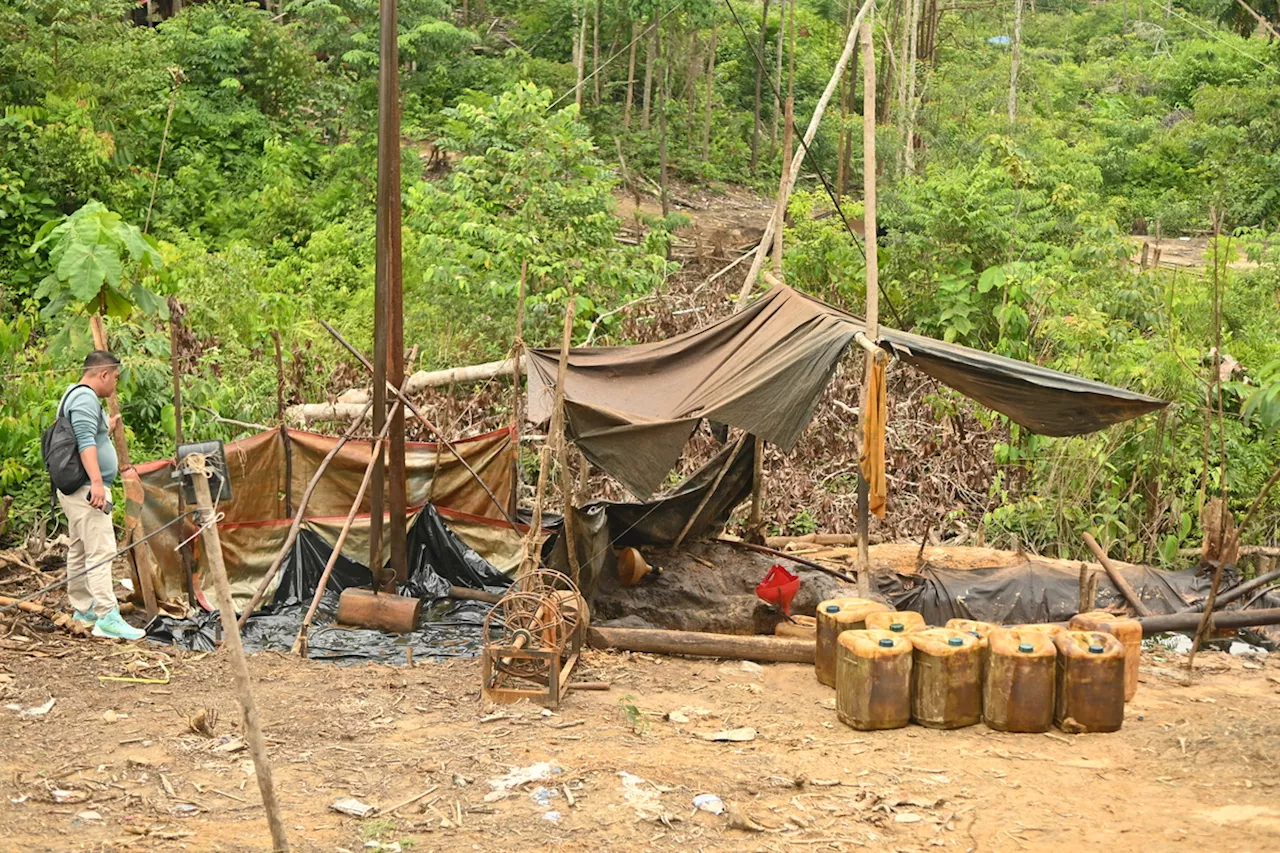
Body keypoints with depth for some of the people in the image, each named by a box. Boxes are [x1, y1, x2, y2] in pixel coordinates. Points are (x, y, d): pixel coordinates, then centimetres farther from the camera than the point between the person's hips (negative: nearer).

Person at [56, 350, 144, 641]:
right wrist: (96, 481, -33)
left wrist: (107, 430, 25)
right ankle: (107, 618, -18)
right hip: (86, 489, -11)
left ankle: (83, 608, 24)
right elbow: (86, 442, -26)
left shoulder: (75, 396, 19)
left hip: (77, 489, 11)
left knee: (80, 550, 16)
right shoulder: (85, 398, -15)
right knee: (101, 550, -14)